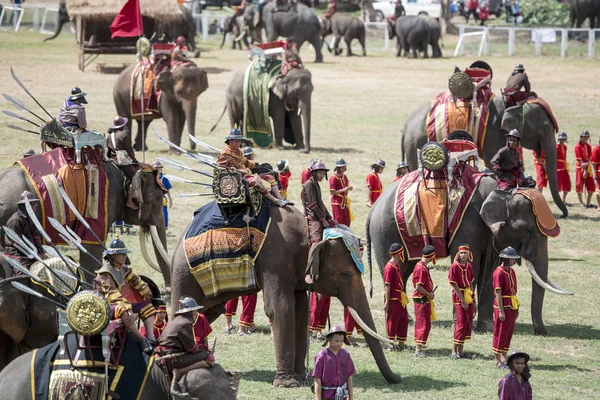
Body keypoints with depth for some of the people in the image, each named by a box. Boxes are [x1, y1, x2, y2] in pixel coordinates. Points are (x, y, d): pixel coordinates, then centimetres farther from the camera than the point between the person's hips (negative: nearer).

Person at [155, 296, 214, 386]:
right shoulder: (185, 323, -10)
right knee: (210, 359, -16)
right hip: (173, 360, -10)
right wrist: (204, 349, 6)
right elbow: (191, 347, -11)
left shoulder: (176, 321, 20)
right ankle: (180, 372, -21)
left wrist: (202, 348, 14)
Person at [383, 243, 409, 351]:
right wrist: (386, 301, -19)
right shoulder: (389, 267, -17)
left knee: (404, 320, 11)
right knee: (392, 321, -1)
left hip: (400, 298, 9)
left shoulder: (398, 265, 12)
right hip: (393, 298, -9)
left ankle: (401, 344, 19)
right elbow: (387, 285, -18)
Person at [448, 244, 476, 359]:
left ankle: (461, 349, 16)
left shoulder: (469, 266, 9)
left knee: (468, 323, 8)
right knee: (461, 323, -8)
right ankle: (454, 350, -1)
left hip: (469, 298, 7)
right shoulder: (454, 267, -11)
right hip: (459, 298, -7)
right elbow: (454, 285, -13)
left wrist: (474, 302, 14)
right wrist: (463, 301, -15)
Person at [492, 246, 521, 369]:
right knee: (500, 333, -2)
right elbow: (498, 293, -18)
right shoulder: (499, 273, -15)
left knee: (509, 333, 13)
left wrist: (516, 309, 18)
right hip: (503, 307, -9)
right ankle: (498, 360, 3)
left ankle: (504, 358, 21)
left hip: (511, 307, 9)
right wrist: (501, 311, -21)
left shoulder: (511, 271, 13)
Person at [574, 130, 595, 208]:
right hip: (580, 168, -5)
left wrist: (586, 164, -18)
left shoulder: (588, 146, 7)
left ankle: (588, 203, 12)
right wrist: (584, 170, -17)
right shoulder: (578, 147, -10)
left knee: (591, 186, 3)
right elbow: (580, 160, -13)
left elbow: (589, 158, -2)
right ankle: (581, 203, 7)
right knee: (579, 185, -1)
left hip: (588, 167, 5)